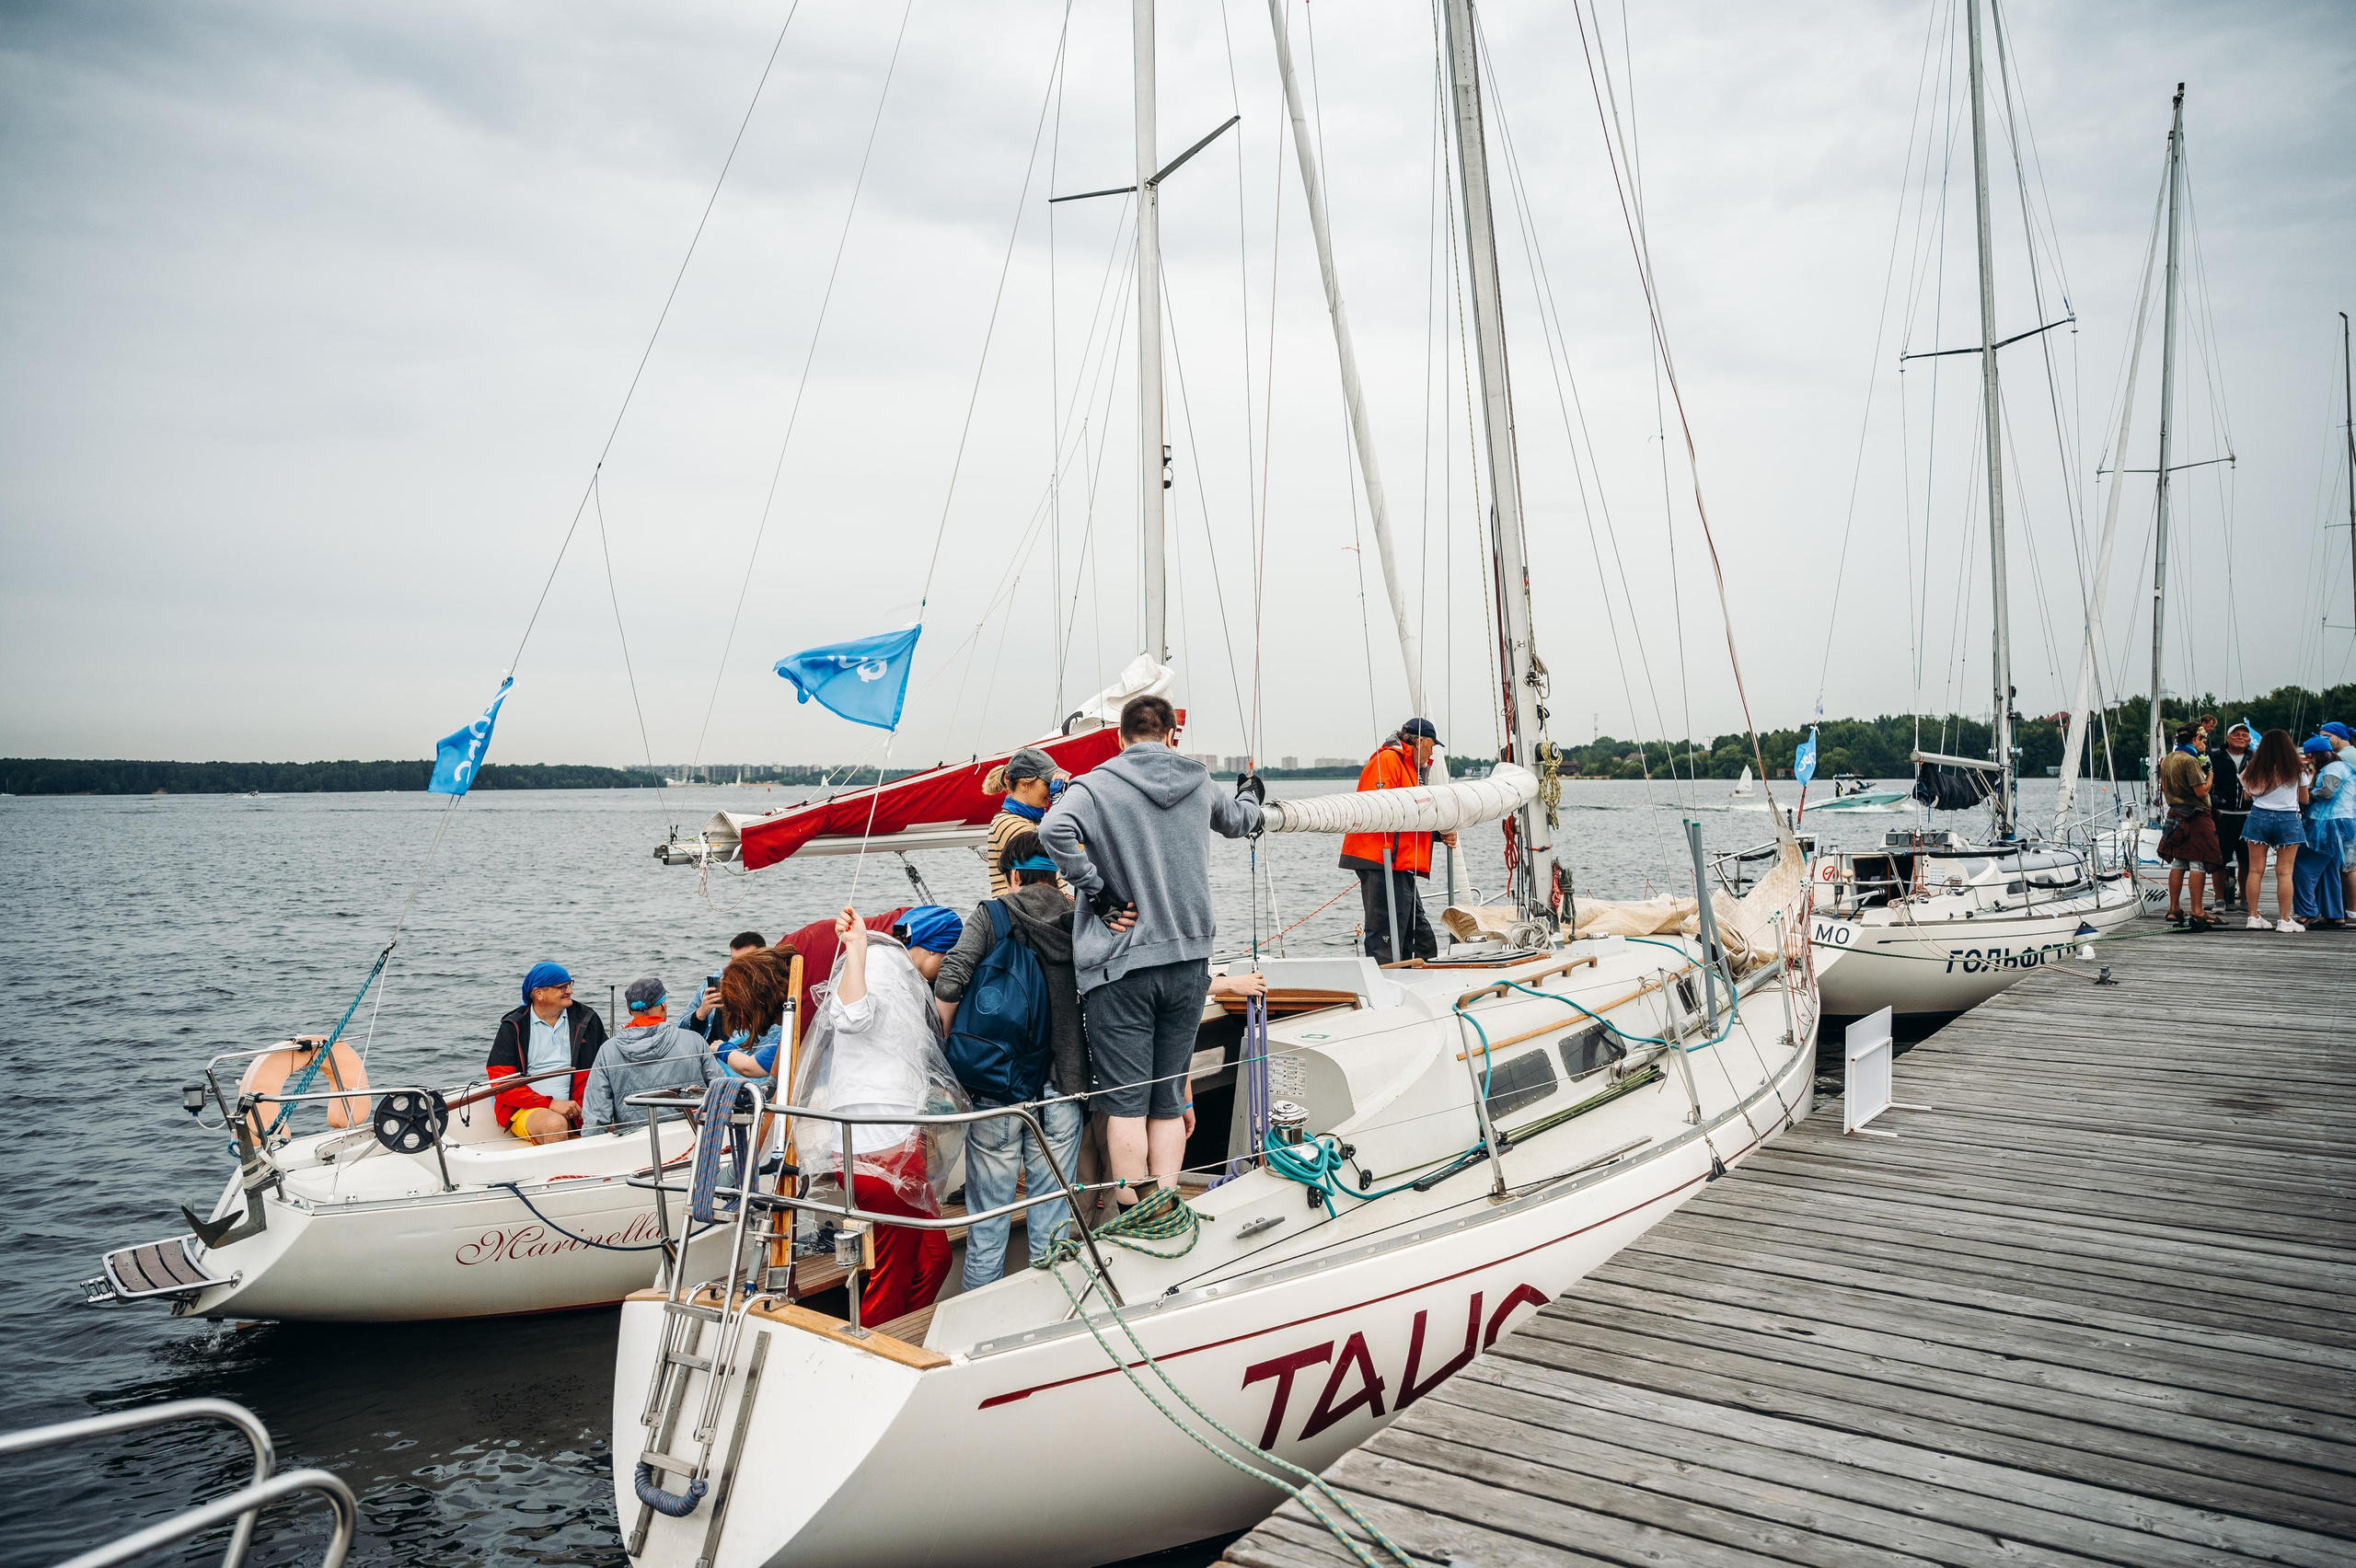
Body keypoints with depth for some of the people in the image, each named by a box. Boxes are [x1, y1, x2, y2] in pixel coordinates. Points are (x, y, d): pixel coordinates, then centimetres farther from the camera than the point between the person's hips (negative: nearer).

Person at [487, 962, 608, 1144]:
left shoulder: (586, 1018, 12)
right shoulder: (513, 1027, 4)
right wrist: (550, 1104, -15)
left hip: (577, 1107, 2)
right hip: (528, 1109, -2)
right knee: (555, 1125, -37)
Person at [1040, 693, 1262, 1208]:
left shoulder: (1096, 785, -4)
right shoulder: (1198, 784, 10)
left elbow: (1054, 829, -25)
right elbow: (1238, 820, 32)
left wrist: (1095, 891, -13)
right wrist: (1251, 797, 55)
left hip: (1120, 967, -3)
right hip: (1188, 960, 4)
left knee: (1126, 1103, 2)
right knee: (1169, 1103, 11)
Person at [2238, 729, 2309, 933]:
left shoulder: (2254, 771, 2)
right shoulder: (2297, 771, -2)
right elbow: (2304, 799, 10)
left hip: (2259, 817, 1)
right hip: (2288, 820, -1)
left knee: (2256, 870, 5)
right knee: (2284, 872, 0)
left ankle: (2254, 917, 7)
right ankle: (2284, 920, 2)